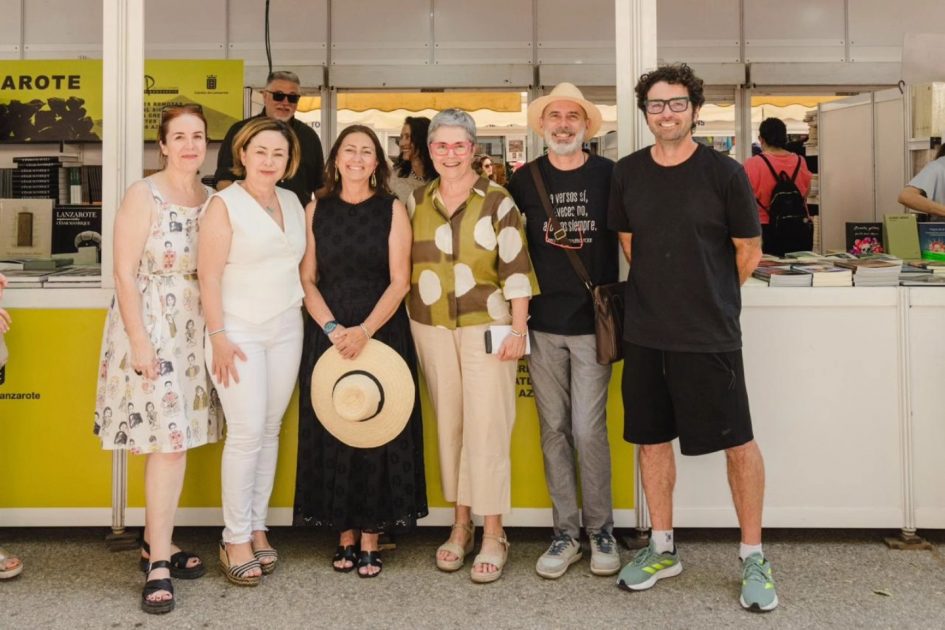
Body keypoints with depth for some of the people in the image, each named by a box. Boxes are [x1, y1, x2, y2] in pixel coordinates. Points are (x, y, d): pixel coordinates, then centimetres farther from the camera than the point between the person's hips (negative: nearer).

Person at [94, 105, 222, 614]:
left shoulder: (213, 198, 8)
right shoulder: (143, 195, -7)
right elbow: (124, 273, -10)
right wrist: (139, 340, -16)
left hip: (198, 328, 5)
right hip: (152, 325, -5)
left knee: (178, 439, 10)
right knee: (169, 442, -8)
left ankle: (156, 543, 25)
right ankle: (158, 563, 2)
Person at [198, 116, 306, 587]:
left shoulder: (293, 203, 11)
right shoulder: (225, 204, -6)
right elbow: (208, 275, -9)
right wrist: (218, 336, -14)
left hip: (286, 330, 5)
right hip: (239, 332, -5)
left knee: (271, 431, 7)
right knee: (247, 434, -8)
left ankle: (257, 527, 18)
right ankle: (236, 539, 4)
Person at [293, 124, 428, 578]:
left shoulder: (392, 210, 3)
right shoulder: (316, 210, 8)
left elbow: (399, 282, -4)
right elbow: (307, 279, 4)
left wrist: (364, 331, -16)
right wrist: (332, 328, -11)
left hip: (382, 333, -1)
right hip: (328, 335, 2)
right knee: (332, 433, 3)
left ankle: (370, 540, 10)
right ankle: (344, 536, 15)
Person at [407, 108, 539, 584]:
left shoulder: (497, 201, -4)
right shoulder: (417, 202, 8)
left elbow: (517, 269, -6)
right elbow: (407, 266, 15)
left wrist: (518, 330, -10)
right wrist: (404, 326, 11)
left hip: (486, 326, -4)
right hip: (431, 327, 4)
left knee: (487, 427, -5)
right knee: (448, 424, 8)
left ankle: (493, 536, 5)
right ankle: (461, 526, 21)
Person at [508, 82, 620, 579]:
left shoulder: (610, 175, 1)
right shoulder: (524, 180, 6)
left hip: (593, 322, -2)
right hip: (542, 323, 2)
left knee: (588, 430, -2)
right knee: (553, 430, 7)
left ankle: (601, 529, 16)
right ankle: (565, 532, 18)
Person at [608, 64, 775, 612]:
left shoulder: (725, 172, -7)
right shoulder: (628, 173, 4)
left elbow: (749, 252, 1)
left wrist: (709, 298, 10)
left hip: (710, 335, -4)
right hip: (646, 334, 4)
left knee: (739, 442, 2)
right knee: (653, 440, 12)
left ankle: (753, 557, 20)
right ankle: (663, 550, 29)